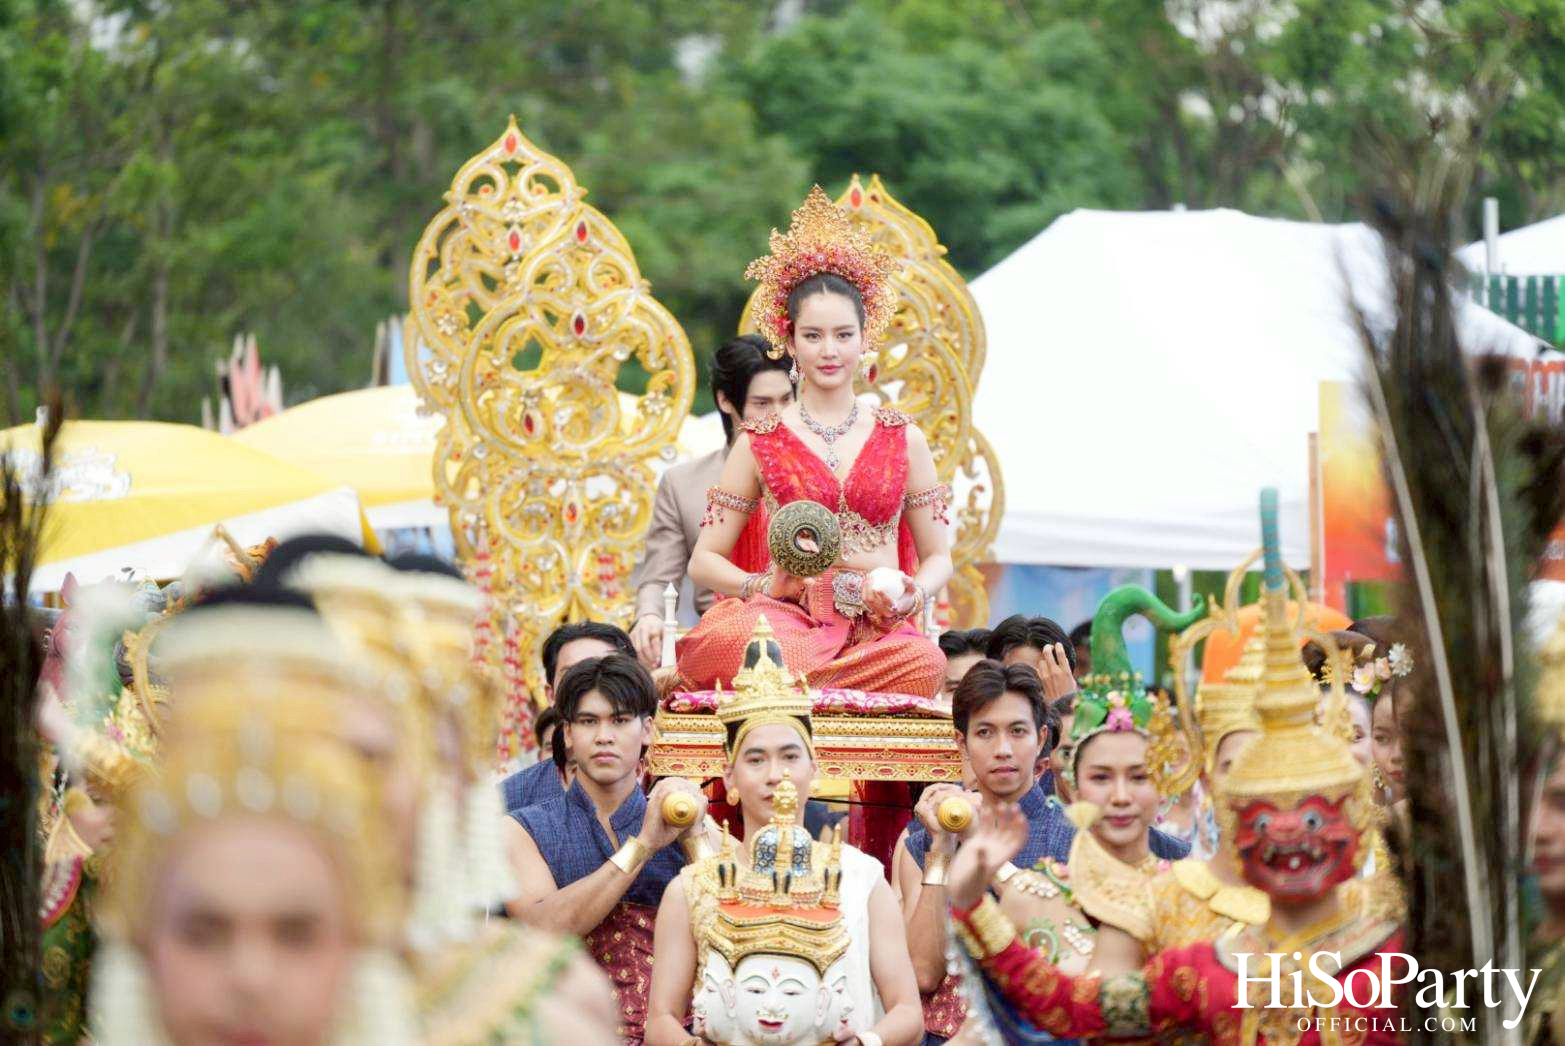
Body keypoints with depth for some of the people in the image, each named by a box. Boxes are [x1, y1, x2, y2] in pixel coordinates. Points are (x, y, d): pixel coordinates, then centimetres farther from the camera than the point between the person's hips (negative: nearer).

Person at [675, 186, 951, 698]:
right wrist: (762, 587, -13)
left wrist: (914, 594, -6)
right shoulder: (759, 443, 12)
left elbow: (938, 556, 19)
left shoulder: (903, 440, 15)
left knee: (926, 663, -38)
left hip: (877, 630, 2)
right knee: (732, 639, -42)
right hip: (788, 620, -2)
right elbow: (705, 560, 10)